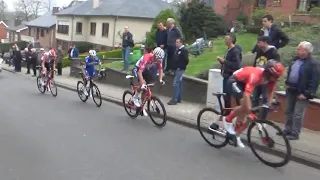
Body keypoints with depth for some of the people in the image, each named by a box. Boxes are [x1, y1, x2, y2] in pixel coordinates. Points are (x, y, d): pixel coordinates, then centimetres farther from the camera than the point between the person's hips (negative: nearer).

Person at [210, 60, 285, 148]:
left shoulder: (271, 77, -17)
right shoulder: (255, 76, -39)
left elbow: (271, 92, 1)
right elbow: (247, 95, -46)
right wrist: (249, 112, -46)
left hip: (244, 82, 8)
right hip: (234, 81, -8)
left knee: (244, 108, 7)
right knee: (245, 107, -25)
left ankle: (236, 134, 20)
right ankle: (227, 120, -3)